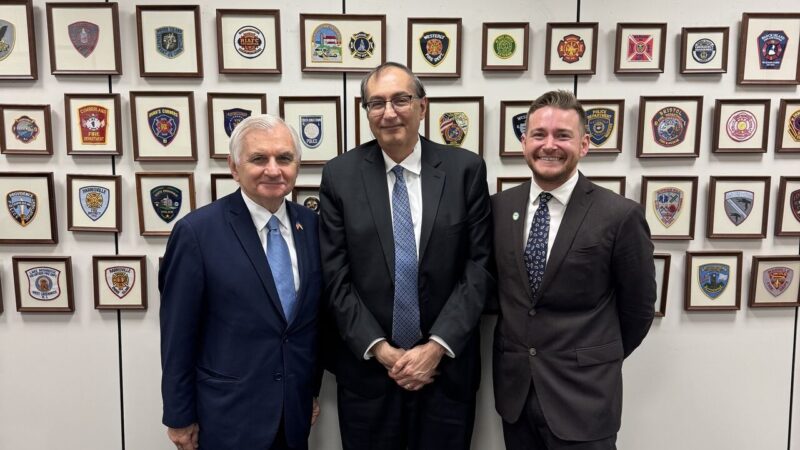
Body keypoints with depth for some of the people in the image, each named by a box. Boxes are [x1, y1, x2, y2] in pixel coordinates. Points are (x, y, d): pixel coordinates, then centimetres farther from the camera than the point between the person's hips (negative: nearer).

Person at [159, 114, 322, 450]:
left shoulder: (311, 225, 0)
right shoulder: (197, 232, -14)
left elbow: (315, 317, 7)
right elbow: (178, 336, -10)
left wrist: (312, 390, 10)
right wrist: (180, 416, -6)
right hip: (228, 416, -4)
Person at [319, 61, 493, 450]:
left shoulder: (466, 169, -4)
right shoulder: (339, 175, -3)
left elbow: (480, 267, -5)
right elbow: (335, 277, -4)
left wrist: (437, 346, -11)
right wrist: (380, 349, -10)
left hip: (447, 366, 0)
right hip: (367, 367, 0)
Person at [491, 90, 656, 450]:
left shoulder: (620, 215, -13)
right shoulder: (499, 206, 0)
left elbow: (638, 307, -1)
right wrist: (522, 358, 12)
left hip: (583, 394, -4)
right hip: (513, 388, 4)